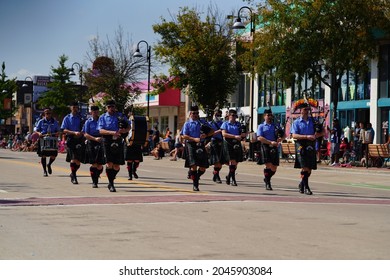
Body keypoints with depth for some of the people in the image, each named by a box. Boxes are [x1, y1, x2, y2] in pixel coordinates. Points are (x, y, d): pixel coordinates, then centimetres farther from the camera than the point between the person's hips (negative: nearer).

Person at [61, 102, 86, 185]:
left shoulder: (81, 118, 9)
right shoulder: (67, 118, 5)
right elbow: (64, 130, -3)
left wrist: (82, 133, -9)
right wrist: (74, 133, -16)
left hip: (80, 140, 2)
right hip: (71, 140, -2)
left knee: (78, 160, 5)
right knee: (73, 159, -11)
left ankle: (73, 174, 28)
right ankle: (74, 177, -3)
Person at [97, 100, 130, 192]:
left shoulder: (121, 116, 11)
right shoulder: (102, 117, 7)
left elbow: (128, 128, 9)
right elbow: (101, 130, -5)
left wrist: (123, 131, -15)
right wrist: (112, 132, -21)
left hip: (118, 142, 2)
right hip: (107, 142, -2)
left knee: (116, 166, 4)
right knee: (109, 164, -12)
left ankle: (111, 182, 28)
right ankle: (111, 185, -1)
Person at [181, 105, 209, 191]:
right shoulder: (187, 124, 6)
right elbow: (184, 136, -2)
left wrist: (205, 135, -7)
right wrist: (194, 139, -17)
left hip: (201, 145, 3)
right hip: (191, 145, -3)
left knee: (203, 167, 0)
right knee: (193, 165, -12)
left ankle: (196, 177, 28)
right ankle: (195, 184, -3)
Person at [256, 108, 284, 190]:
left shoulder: (276, 126, 17)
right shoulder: (261, 126, 6)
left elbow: (283, 135, 16)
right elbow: (259, 138, -7)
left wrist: (280, 139, -9)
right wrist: (271, 142, -17)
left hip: (274, 148, 4)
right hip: (265, 147, -4)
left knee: (274, 168, 4)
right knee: (268, 165, -15)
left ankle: (267, 179, 31)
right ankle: (268, 183, -5)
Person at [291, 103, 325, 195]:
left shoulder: (313, 121, 13)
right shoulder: (296, 122, 2)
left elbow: (322, 132, 12)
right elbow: (294, 135, -10)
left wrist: (317, 135, -11)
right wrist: (307, 136, -20)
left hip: (311, 146, 4)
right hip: (301, 146, -4)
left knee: (309, 169, 8)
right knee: (304, 167, -11)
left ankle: (302, 184, 29)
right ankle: (306, 187, -7)